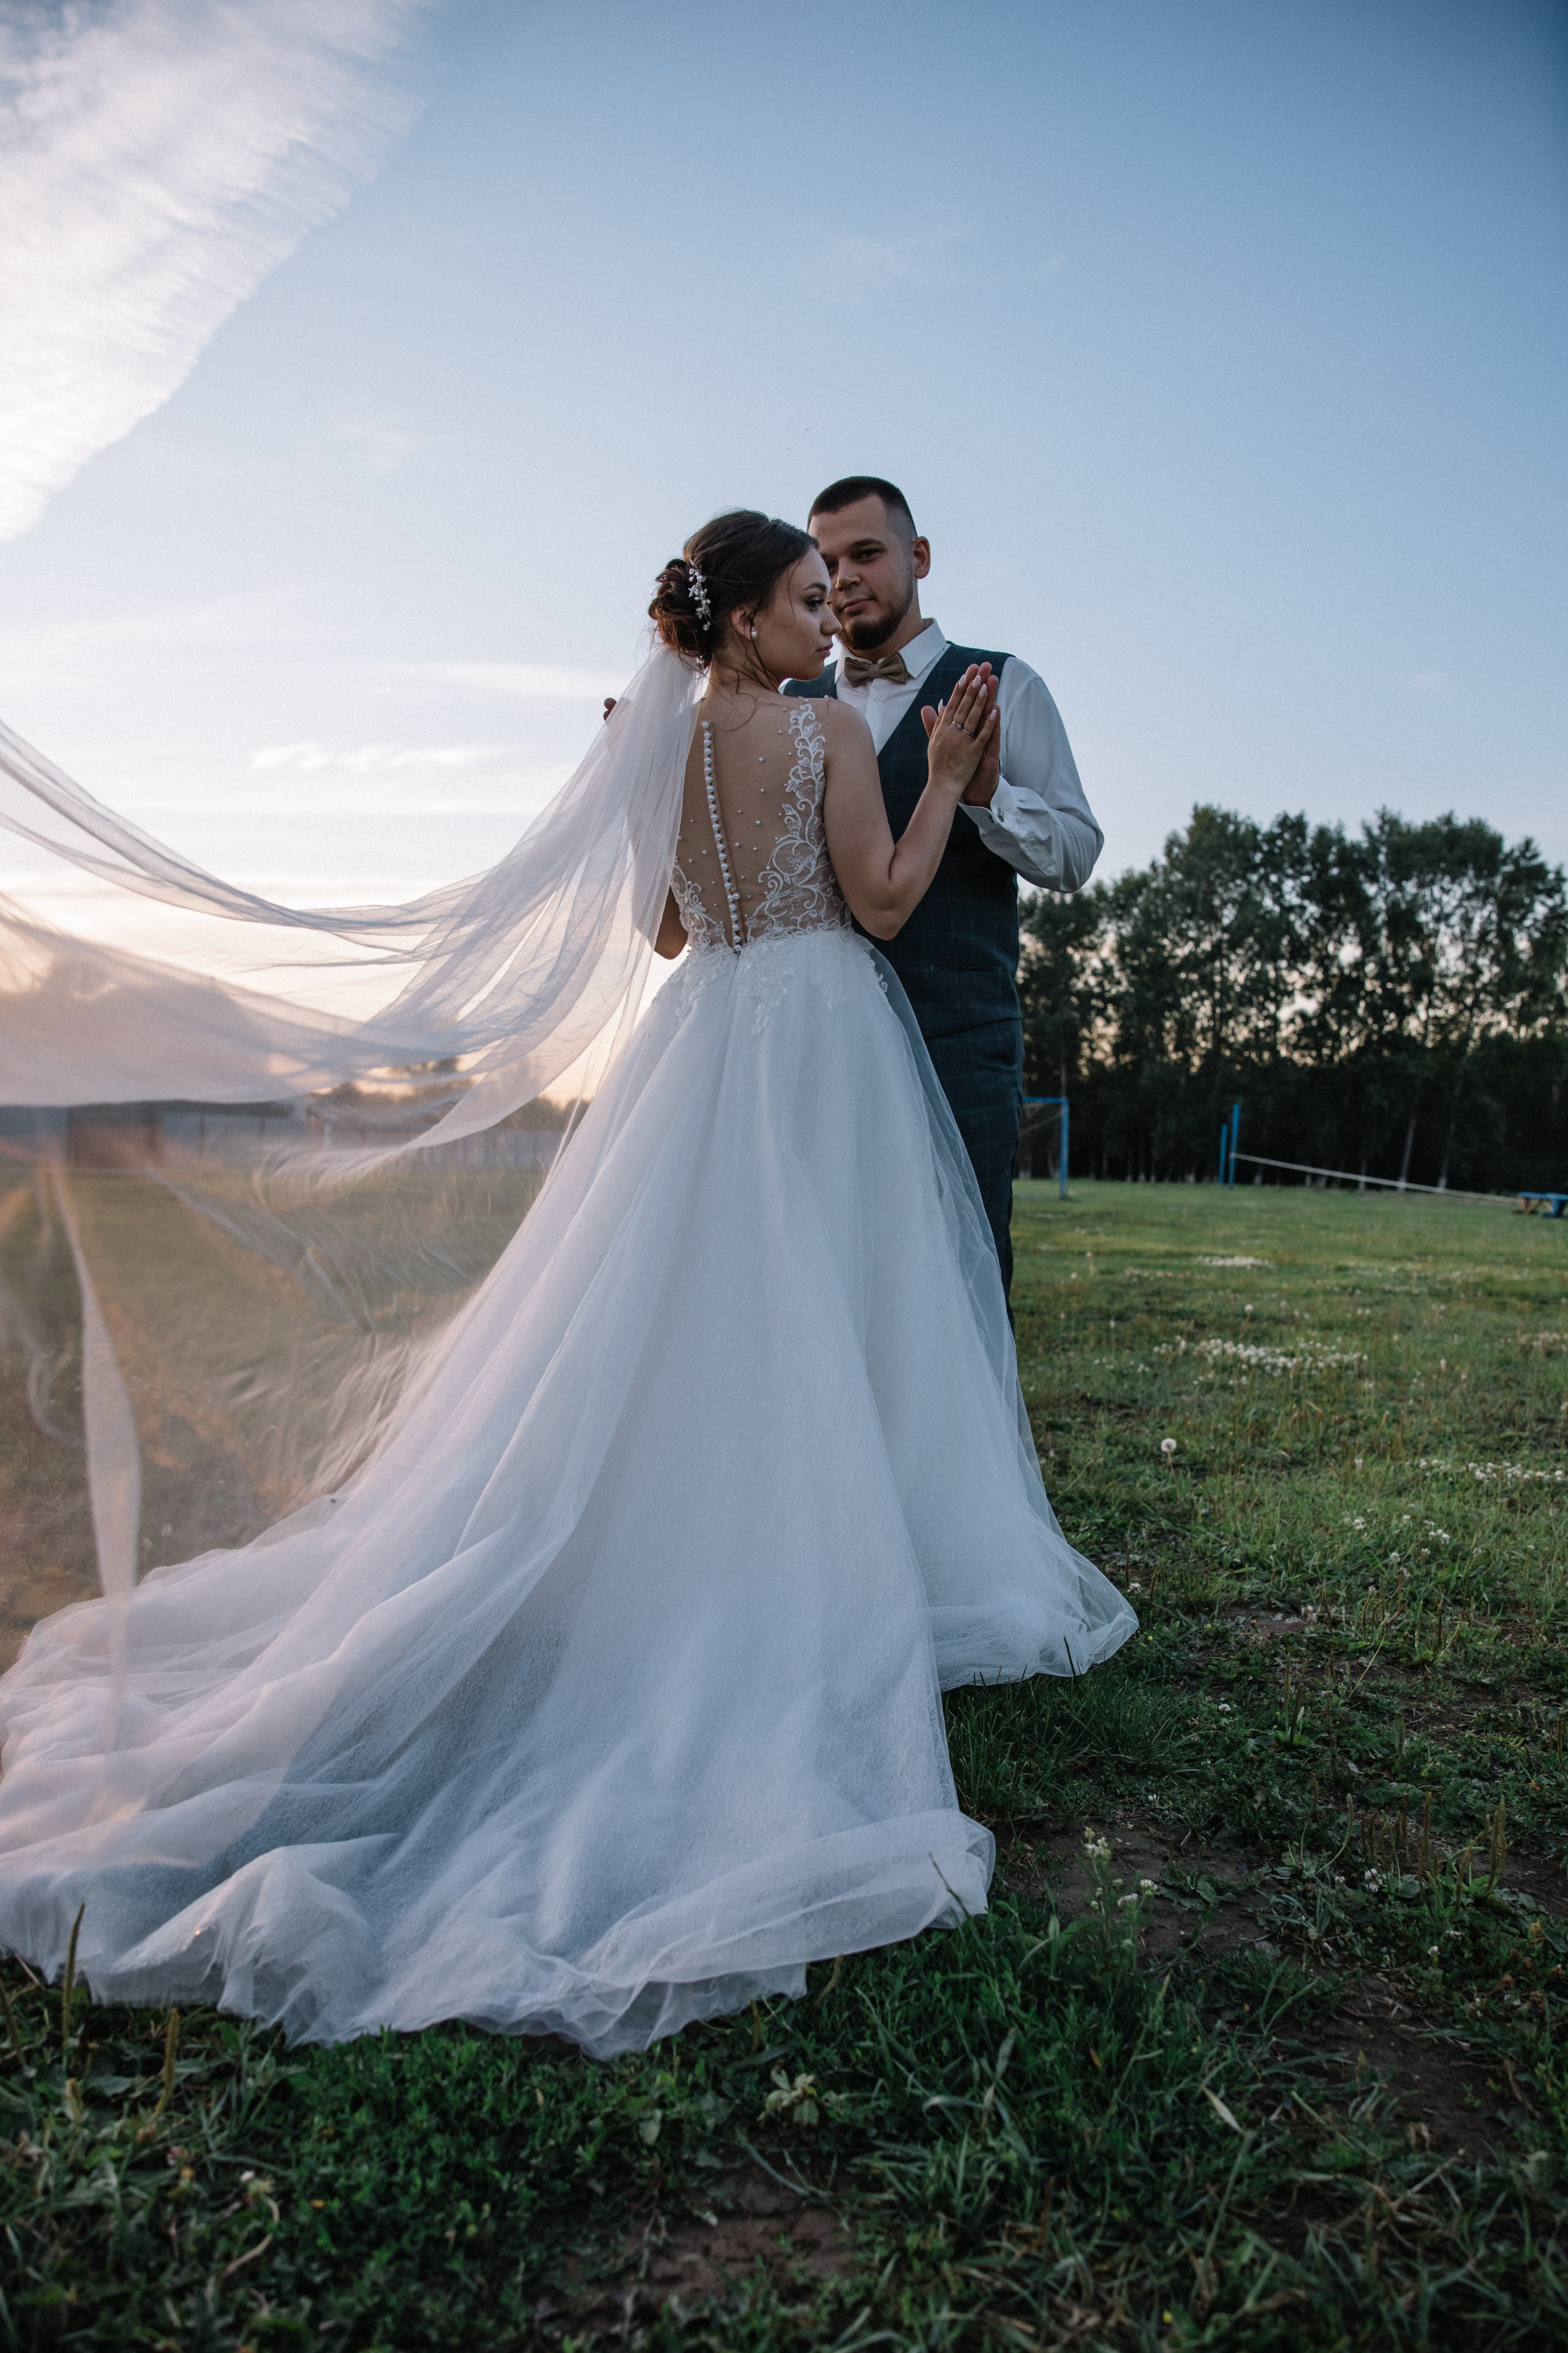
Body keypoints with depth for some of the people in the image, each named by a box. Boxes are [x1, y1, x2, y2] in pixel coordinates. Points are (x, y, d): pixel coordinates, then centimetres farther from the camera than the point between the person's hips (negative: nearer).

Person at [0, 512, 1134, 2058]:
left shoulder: (660, 737, 9)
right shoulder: (831, 731, -7)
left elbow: (665, 932, 12)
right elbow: (882, 902, -8)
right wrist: (945, 774, -3)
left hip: (702, 1041, 5)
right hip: (821, 1038, -5)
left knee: (677, 1319, 9)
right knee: (812, 1324, 2)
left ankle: (682, 1570, 18)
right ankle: (815, 1579, 11)